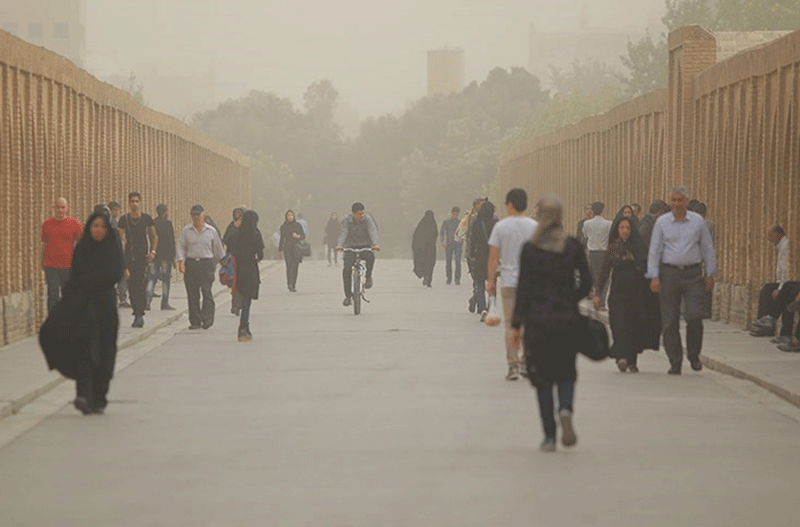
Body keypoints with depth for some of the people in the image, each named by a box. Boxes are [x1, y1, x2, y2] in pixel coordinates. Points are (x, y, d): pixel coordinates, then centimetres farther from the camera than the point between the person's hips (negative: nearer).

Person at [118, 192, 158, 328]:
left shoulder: (147, 218, 4)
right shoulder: (124, 220, 3)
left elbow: (154, 237, 14)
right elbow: (122, 239, -2)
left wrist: (153, 251, 1)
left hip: (143, 256, -1)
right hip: (129, 257, 1)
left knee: (141, 286, -13)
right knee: (131, 286, 2)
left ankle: (139, 315, -15)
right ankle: (137, 315, 14)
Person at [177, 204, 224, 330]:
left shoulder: (211, 231, 8)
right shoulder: (186, 231, 9)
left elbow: (218, 248, 16)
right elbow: (181, 246, 4)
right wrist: (181, 261, -9)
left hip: (207, 264, -2)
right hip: (191, 263, 2)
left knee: (206, 291, -12)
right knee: (192, 294, 0)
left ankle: (207, 319, -12)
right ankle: (195, 321, 6)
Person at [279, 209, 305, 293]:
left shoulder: (298, 225, 7)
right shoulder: (283, 227, 9)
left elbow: (303, 236, 7)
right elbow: (282, 239, 15)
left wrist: (297, 236, -13)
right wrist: (280, 249, 13)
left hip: (296, 248, 1)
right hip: (287, 248, -1)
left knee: (295, 267, -1)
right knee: (289, 266, -11)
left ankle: (293, 285, 8)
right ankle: (290, 285, -13)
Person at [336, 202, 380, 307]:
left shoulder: (367, 219, -9)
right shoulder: (347, 221, -8)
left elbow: (373, 231, -24)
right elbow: (343, 233, -21)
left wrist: (376, 243, -43)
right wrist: (339, 245, -41)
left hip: (365, 247, -1)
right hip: (351, 248, 1)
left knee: (370, 257, -35)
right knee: (346, 269, -18)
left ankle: (368, 277, -8)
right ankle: (348, 296, -8)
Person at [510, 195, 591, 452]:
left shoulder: (529, 249, -7)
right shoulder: (573, 246, -3)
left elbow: (523, 289, -6)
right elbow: (586, 281, -3)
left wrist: (516, 324, -2)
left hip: (538, 320, -1)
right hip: (568, 320, 1)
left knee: (542, 376, 8)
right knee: (566, 371, 17)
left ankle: (549, 435, 5)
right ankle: (565, 409, -13)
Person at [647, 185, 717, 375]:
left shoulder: (698, 221, 5)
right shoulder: (662, 222, 3)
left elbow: (707, 248, 12)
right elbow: (654, 250, 2)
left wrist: (710, 273, 9)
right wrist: (654, 277, -5)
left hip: (693, 274, 0)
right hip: (669, 273, 0)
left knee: (695, 315, -11)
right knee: (670, 320, -1)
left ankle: (694, 354, 8)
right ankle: (675, 362, 7)